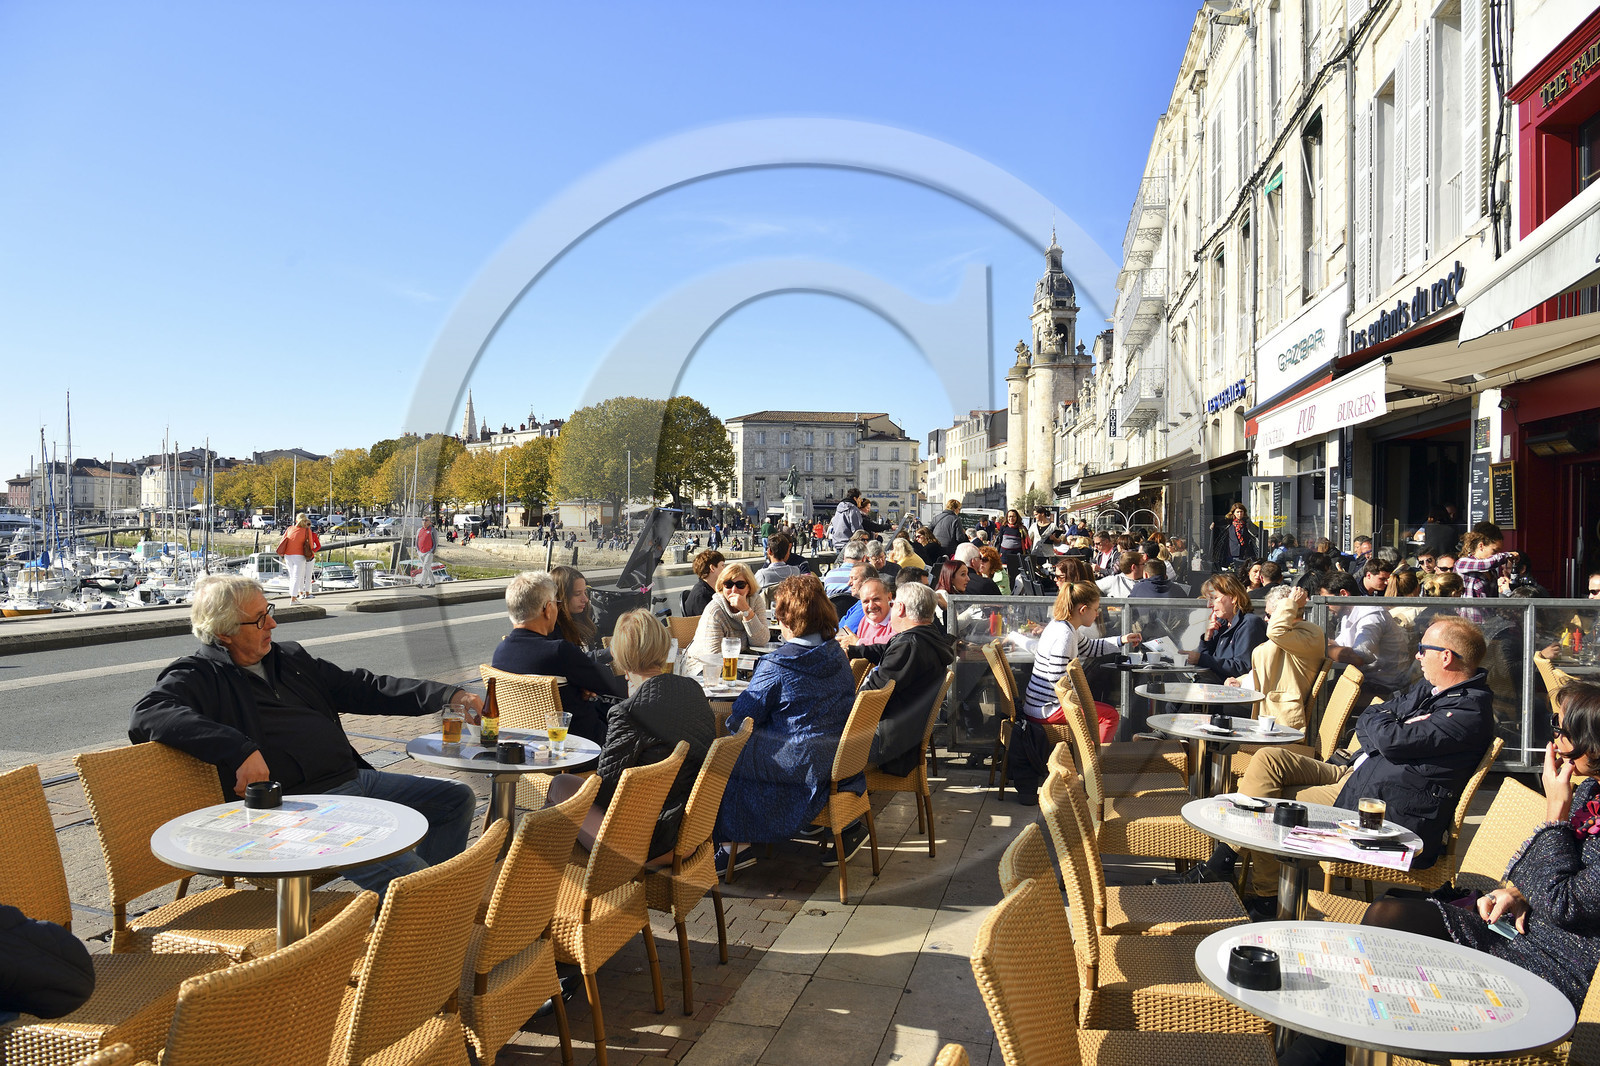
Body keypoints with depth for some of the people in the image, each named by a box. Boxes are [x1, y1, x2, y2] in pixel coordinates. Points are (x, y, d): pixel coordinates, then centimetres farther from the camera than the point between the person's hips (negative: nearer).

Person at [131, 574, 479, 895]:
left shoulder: (290, 658, 19)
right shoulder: (198, 677, -2)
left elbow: (362, 689, 22)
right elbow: (147, 715, -23)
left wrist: (449, 696, 14)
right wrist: (240, 749, -32)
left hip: (354, 779, 9)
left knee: (457, 797, 10)